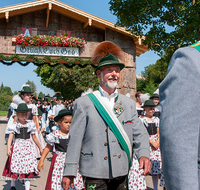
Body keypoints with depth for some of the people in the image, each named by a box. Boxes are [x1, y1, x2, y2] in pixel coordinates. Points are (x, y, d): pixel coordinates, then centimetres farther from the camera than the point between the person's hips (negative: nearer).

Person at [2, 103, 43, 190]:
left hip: (28, 147, 2)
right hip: (17, 147, -2)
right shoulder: (14, 125, -2)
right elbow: (10, 137, -13)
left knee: (28, 167, -1)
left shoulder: (30, 125, 7)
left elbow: (34, 138, 16)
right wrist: (8, 149, -27)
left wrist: (40, 148, 21)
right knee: (15, 166, 3)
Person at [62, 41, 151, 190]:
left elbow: (139, 133, 7)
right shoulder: (84, 103, 0)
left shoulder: (129, 104, 11)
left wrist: (143, 154, -13)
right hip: (95, 174, -3)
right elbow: (75, 138, -2)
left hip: (121, 173, 4)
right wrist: (69, 172, -4)